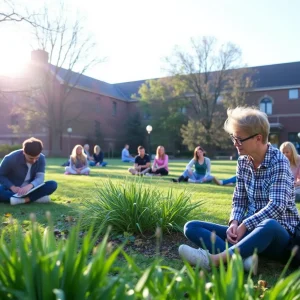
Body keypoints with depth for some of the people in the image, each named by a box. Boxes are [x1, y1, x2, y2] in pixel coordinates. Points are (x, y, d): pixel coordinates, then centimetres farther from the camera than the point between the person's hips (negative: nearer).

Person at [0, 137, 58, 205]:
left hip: (29, 190, 2)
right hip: (13, 189, -2)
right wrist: (12, 187, -27)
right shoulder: (11, 158, -20)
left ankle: (22, 200, -33)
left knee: (53, 184, -23)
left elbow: (40, 177, -21)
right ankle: (36, 197, -35)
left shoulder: (41, 158, -13)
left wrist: (30, 186, -43)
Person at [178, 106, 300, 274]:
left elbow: (277, 206, -25)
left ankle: (214, 259, -41)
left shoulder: (278, 162, -13)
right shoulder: (243, 162, 5)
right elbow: (239, 200, 5)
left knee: (270, 225, -44)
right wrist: (235, 223, -14)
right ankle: (242, 257, -32)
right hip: (250, 231, 6)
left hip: (278, 235, -6)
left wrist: (244, 226, -24)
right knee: (191, 227, -10)